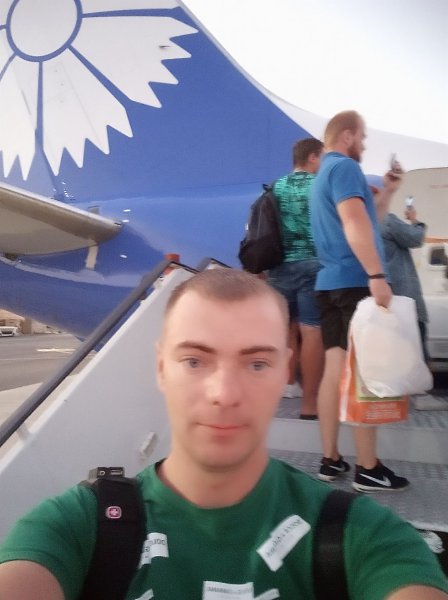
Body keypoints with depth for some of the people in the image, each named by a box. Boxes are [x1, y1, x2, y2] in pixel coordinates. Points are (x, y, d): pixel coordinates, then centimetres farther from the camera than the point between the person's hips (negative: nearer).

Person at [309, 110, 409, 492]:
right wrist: (377, 276, -26)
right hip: (355, 281, -9)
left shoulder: (323, 174, 24)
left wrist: (386, 194, 23)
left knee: (337, 369, 7)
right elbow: (355, 223, -21)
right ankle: (369, 470, 2)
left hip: (331, 283, 9)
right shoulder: (345, 167, -7)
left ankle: (331, 461, 11)